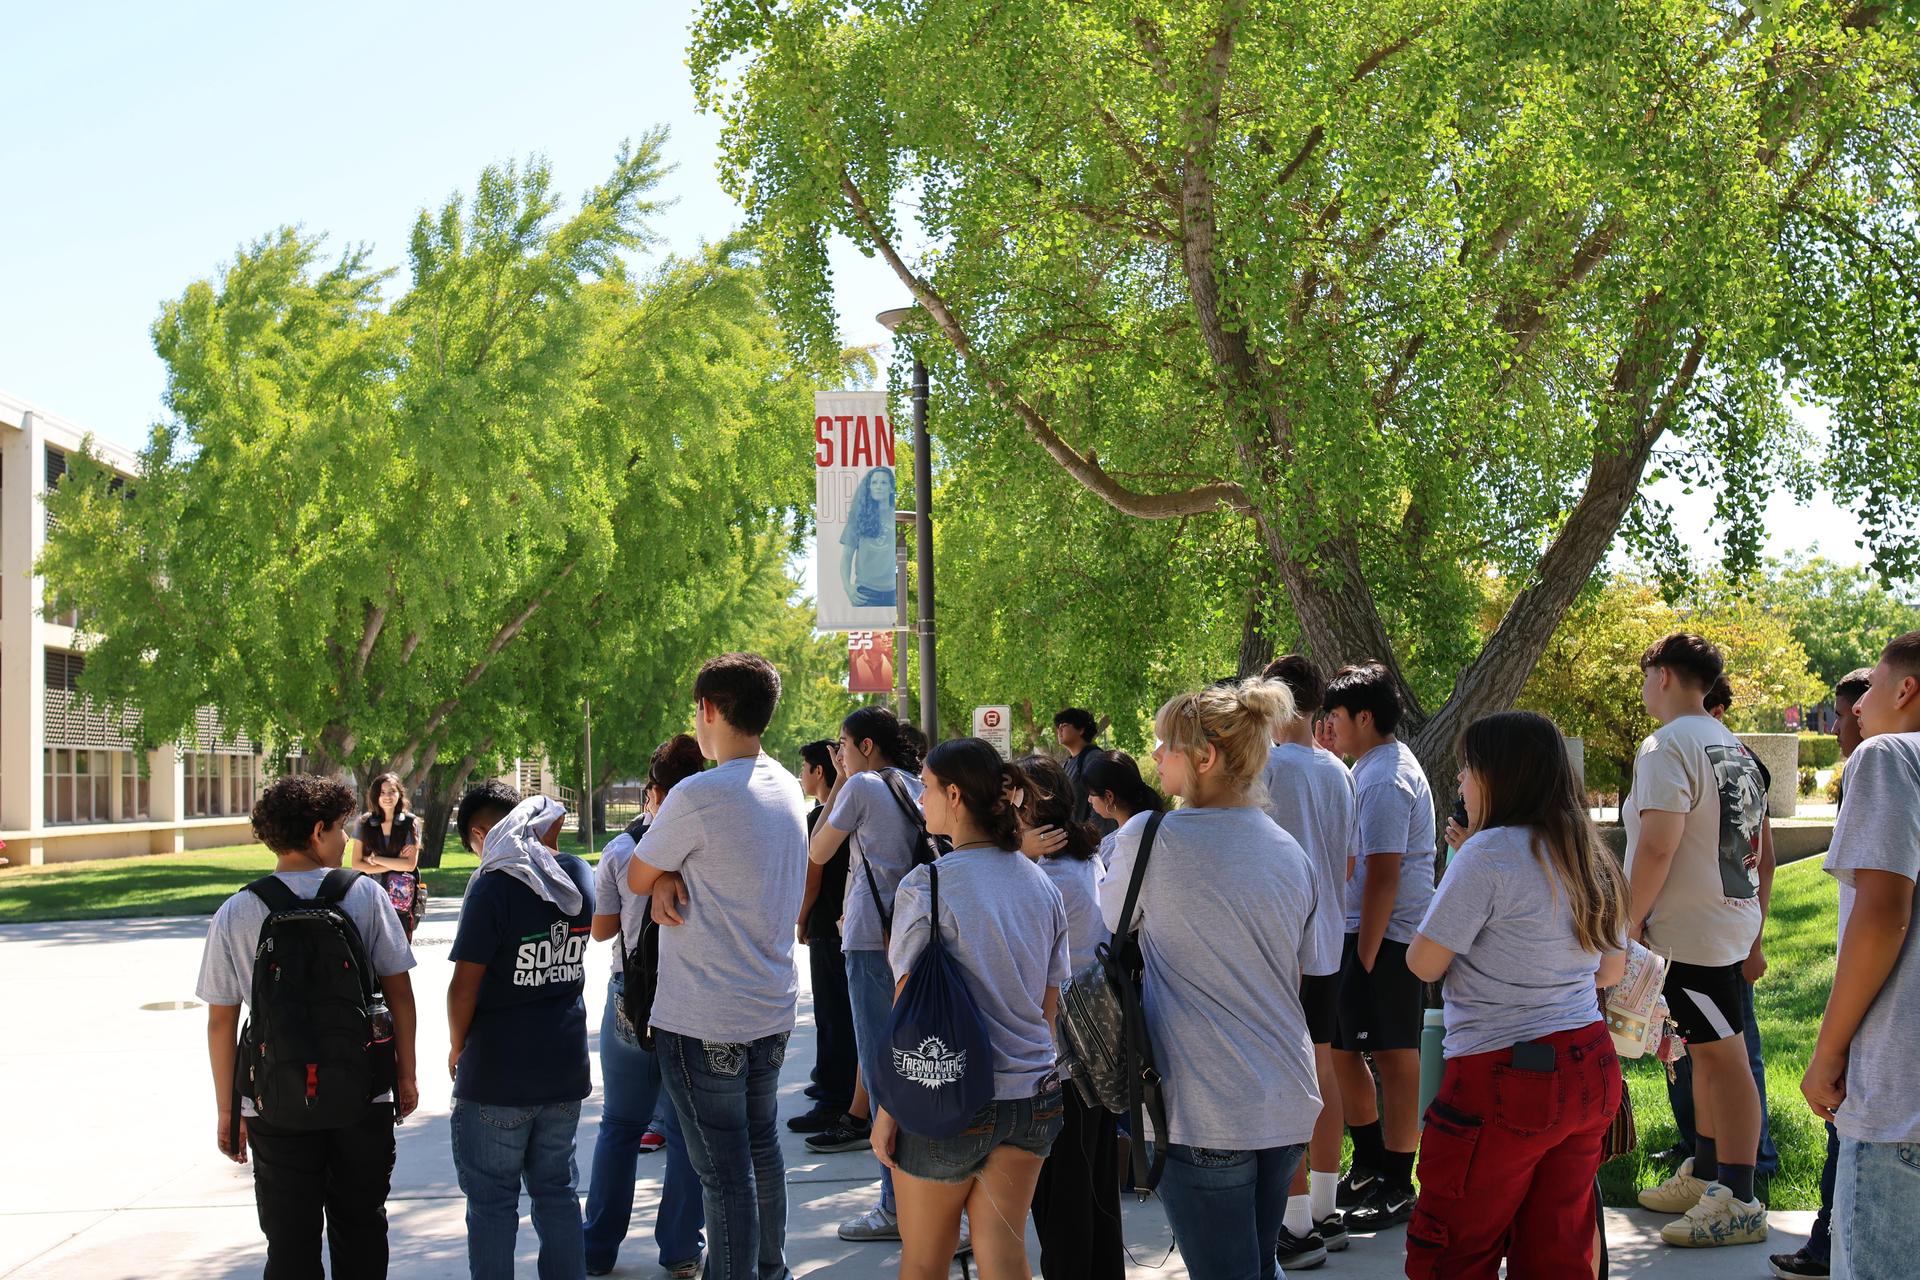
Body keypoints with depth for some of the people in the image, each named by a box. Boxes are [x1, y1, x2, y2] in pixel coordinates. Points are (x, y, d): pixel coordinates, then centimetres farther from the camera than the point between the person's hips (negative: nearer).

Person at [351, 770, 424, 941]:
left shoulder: (410, 823, 1)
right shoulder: (364, 823, 4)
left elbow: (410, 864, -6)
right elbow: (357, 864, -1)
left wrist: (375, 859, -5)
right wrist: (394, 865, -7)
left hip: (402, 898, -1)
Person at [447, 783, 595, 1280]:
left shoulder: (492, 888, -17)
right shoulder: (578, 875, 0)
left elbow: (464, 987, -15)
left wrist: (457, 1048, 0)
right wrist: (546, 846, 9)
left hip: (498, 1076, -6)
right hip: (565, 1070, 6)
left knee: (491, 1200, 6)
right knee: (557, 1190, 16)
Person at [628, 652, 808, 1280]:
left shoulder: (698, 796, -19)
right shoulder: (786, 787, 6)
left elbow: (635, 878, -7)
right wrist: (673, 877, -7)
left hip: (704, 1023, -8)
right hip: (773, 1009, 8)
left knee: (724, 1171, -2)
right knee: (762, 1148, 20)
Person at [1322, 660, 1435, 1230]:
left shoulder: (1383, 781, -17)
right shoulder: (1382, 766, 16)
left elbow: (1382, 877, -21)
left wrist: (1365, 957, -20)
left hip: (1385, 936, -10)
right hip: (1364, 932, 10)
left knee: (1394, 1056, -2)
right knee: (1342, 1048, 16)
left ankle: (1397, 1185, 6)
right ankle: (1371, 1163, 29)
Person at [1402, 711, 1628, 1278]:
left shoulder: (1490, 853, -14)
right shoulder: (1591, 858, 11)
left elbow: (1424, 963, -11)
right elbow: (1612, 971, 20)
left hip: (1505, 1080, -8)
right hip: (1591, 1070, 8)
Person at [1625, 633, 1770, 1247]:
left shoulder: (1667, 747, -16)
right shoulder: (1735, 748, 14)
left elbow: (1657, 847, -24)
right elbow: (1756, 842, 20)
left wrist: (1631, 920, -14)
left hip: (1688, 931, -10)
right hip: (1732, 919, 10)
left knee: (1723, 1057, -7)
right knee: (1708, 1053, 17)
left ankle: (1738, 1203, -3)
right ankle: (1704, 1176, 28)